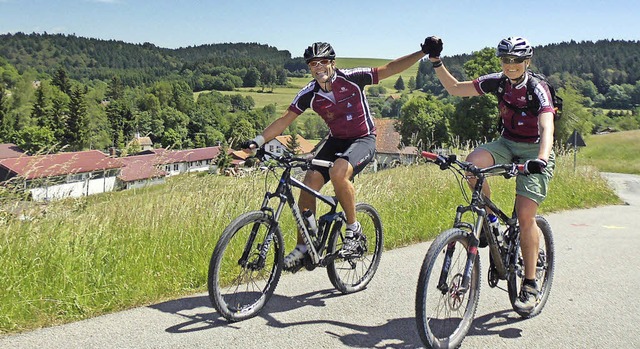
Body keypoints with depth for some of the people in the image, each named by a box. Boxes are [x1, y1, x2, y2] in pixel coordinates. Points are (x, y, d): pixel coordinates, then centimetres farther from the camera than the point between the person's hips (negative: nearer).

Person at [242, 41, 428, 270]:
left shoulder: (351, 79, -15)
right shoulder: (309, 94, -7)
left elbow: (391, 69, -11)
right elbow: (284, 120, -6)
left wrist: (424, 53, -17)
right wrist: (258, 141, -17)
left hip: (363, 140, -4)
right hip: (336, 141, 5)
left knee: (338, 171, -34)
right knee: (310, 182, -13)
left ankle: (353, 228, -12)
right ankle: (303, 247, -1)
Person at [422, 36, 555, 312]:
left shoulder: (538, 89, -19)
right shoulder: (497, 82, -4)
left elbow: (547, 127, -35)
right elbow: (454, 88, 3)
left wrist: (541, 158, -53)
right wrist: (436, 62, -9)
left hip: (534, 151, -4)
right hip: (507, 143, 4)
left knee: (525, 215, -15)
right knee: (472, 164, -29)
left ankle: (530, 284, -2)